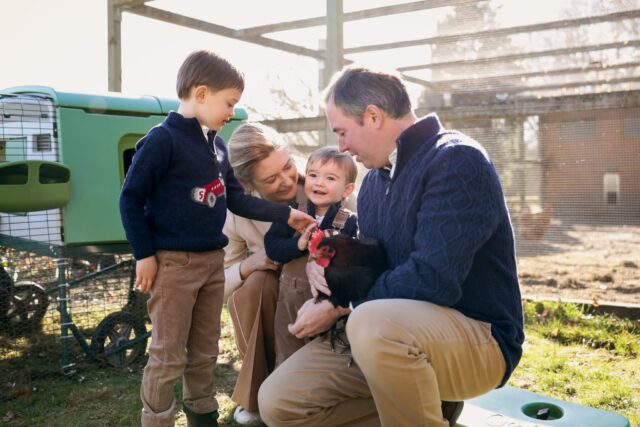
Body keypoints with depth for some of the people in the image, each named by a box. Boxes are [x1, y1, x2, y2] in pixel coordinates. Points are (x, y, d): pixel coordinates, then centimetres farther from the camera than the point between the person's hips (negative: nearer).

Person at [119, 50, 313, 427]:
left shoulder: (217, 145, 10)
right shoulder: (163, 139, -14)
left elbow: (237, 199, 13)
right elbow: (130, 199, -14)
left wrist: (286, 215, 8)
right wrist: (145, 255, -16)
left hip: (213, 260, 8)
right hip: (173, 263, -7)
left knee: (205, 351, 18)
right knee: (169, 355, 2)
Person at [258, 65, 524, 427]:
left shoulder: (456, 161, -16)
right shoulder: (375, 178, 10)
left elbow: (432, 279, -25)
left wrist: (339, 307, -16)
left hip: (477, 337, -8)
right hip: (388, 333, 8)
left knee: (373, 322, -39)